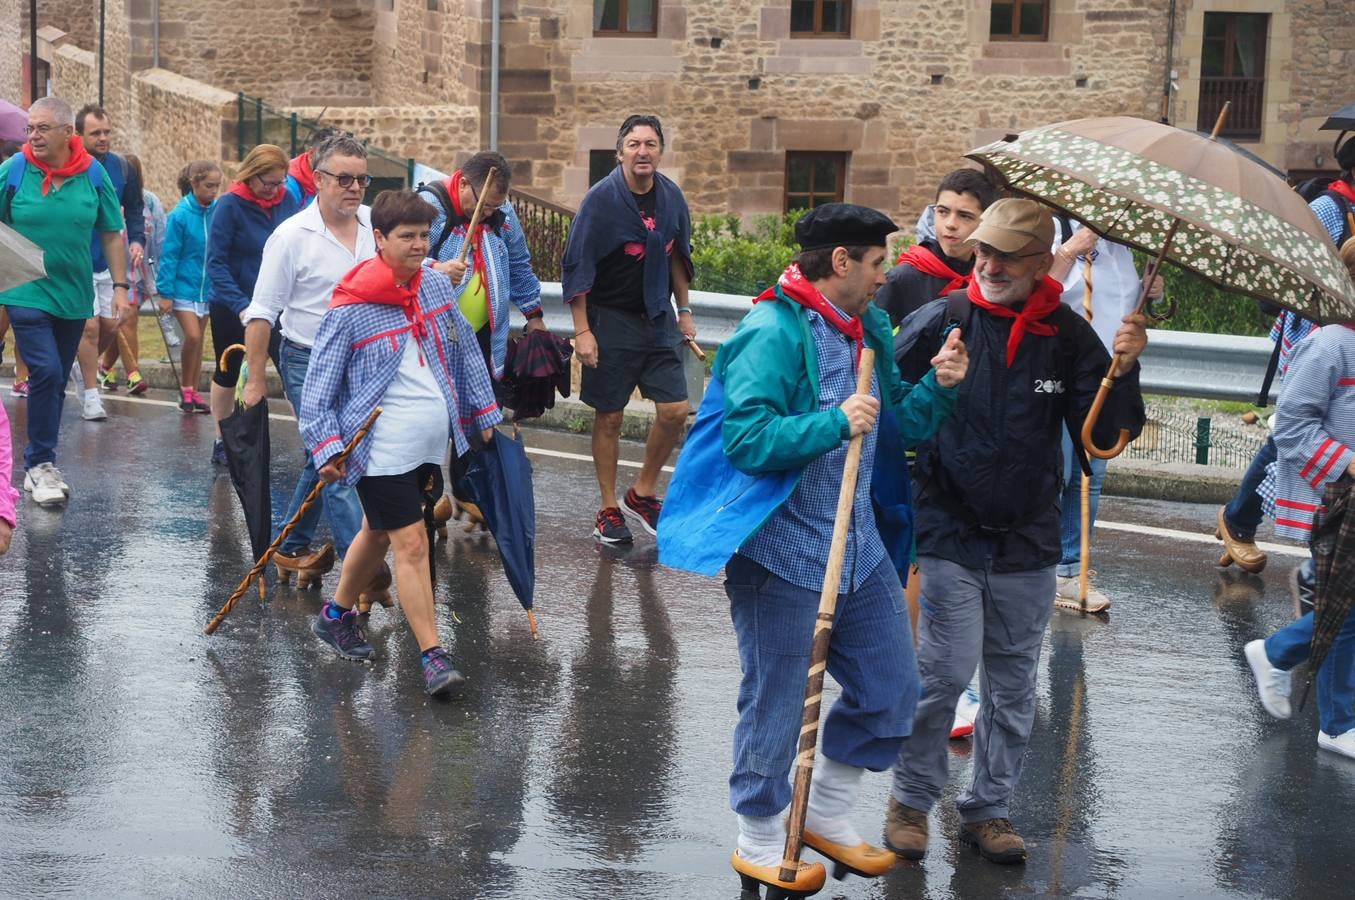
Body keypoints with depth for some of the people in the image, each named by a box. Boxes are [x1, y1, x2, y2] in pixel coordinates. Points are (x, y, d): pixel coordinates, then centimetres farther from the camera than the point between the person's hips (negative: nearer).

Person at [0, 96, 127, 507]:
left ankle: (39, 462, 24)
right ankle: (41, 465, -5)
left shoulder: (93, 174, -2)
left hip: (74, 295, 3)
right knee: (46, 372, -16)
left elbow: (112, 234, 5)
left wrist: (120, 286, 2)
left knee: (56, 381, 11)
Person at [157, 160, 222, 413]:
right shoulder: (180, 214, -13)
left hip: (207, 287, 4)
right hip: (183, 287, -4)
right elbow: (169, 255, -9)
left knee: (198, 340, 12)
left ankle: (194, 392, 22)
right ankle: (185, 389, 6)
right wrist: (165, 293, -10)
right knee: (192, 336, -13)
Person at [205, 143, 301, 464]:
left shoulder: (288, 202, -3)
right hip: (231, 308, -2)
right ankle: (222, 441, 31)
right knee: (228, 374, 15)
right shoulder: (230, 205, -13)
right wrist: (240, 306, -26)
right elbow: (216, 262, -16)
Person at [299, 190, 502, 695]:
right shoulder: (350, 308, -13)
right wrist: (327, 446, -19)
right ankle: (433, 657, -3)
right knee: (412, 545, -8)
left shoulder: (436, 285, 4)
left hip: (432, 443, 7)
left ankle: (336, 616, 40)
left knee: (378, 533, 20)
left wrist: (482, 410, 20)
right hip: (382, 448, -7)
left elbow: (464, 351, 17)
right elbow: (320, 385, -10)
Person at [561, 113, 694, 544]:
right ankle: (609, 509, 16)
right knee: (609, 417, 4)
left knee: (675, 410, -1)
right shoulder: (601, 199, -13)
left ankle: (643, 493, 19)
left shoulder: (671, 197, 1)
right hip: (611, 320, -4)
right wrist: (582, 330, -15)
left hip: (658, 318, 5)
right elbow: (577, 267, -12)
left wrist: (683, 311, 16)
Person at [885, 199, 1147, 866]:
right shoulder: (939, 321, -8)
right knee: (945, 671, -6)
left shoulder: (1069, 335, -1)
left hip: (1027, 541, 3)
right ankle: (911, 798, 15)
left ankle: (988, 807, 27)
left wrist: (1124, 370, -15)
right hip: (949, 534, -3)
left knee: (1013, 686, 11)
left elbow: (1102, 436, -2)